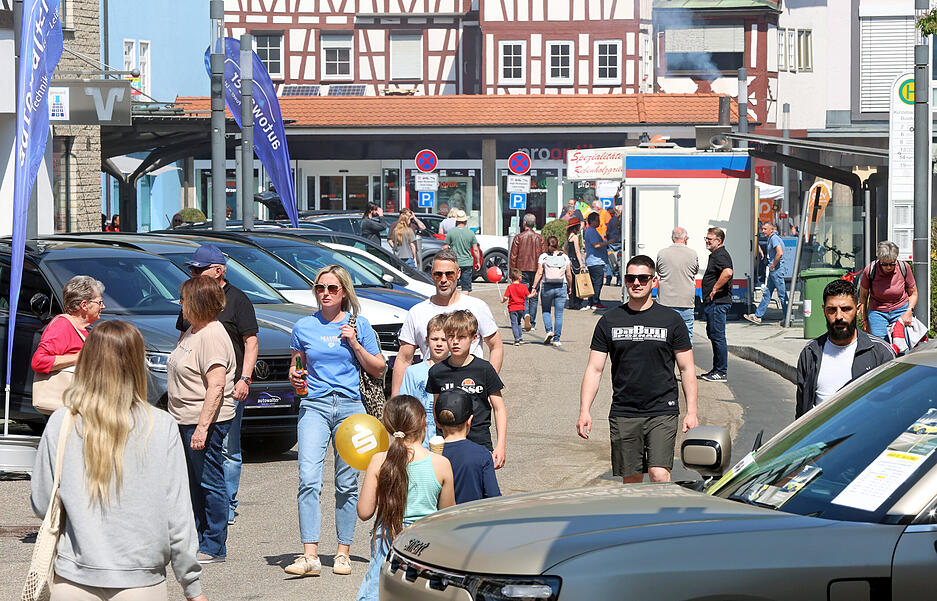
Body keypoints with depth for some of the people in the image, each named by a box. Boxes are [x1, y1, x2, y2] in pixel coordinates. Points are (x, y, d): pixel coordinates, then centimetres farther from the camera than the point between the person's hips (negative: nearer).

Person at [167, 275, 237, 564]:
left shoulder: (212, 336, -17)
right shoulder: (192, 330, 14)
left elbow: (216, 385, -24)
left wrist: (202, 427, -27)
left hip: (207, 421, -10)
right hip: (185, 420, 10)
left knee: (210, 482, -4)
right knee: (194, 483, 16)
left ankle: (214, 548, 2)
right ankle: (197, 540, 25)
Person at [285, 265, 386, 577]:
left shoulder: (358, 325, 6)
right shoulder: (303, 327, 9)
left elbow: (378, 369, 6)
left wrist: (354, 344, -6)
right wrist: (294, 377, -3)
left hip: (350, 407, 0)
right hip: (314, 405, 0)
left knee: (347, 483, 2)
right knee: (309, 478, -14)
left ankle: (343, 553, 13)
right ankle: (310, 555, -17)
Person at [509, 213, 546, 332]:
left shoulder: (519, 237, -2)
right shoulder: (540, 238, 5)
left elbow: (513, 256, -3)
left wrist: (512, 272, 3)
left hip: (522, 269, -2)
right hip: (536, 270, 2)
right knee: (534, 298, 10)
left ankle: (526, 314, -28)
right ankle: (532, 324, 13)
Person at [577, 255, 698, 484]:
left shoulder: (671, 320, 3)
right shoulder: (609, 321, 7)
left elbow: (687, 369, 7)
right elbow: (594, 369, 7)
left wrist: (691, 412, 0)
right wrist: (584, 411, -4)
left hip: (662, 412, -2)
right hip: (623, 414, 2)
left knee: (659, 475, -16)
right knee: (631, 479, 6)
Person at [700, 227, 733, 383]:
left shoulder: (720, 255, -15)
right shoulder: (716, 254, 19)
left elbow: (728, 272, -34)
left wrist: (714, 290, -24)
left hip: (717, 303, -11)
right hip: (714, 303, 11)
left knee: (717, 336, -7)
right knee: (713, 335, 15)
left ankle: (721, 372, -4)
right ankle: (717, 370, 22)